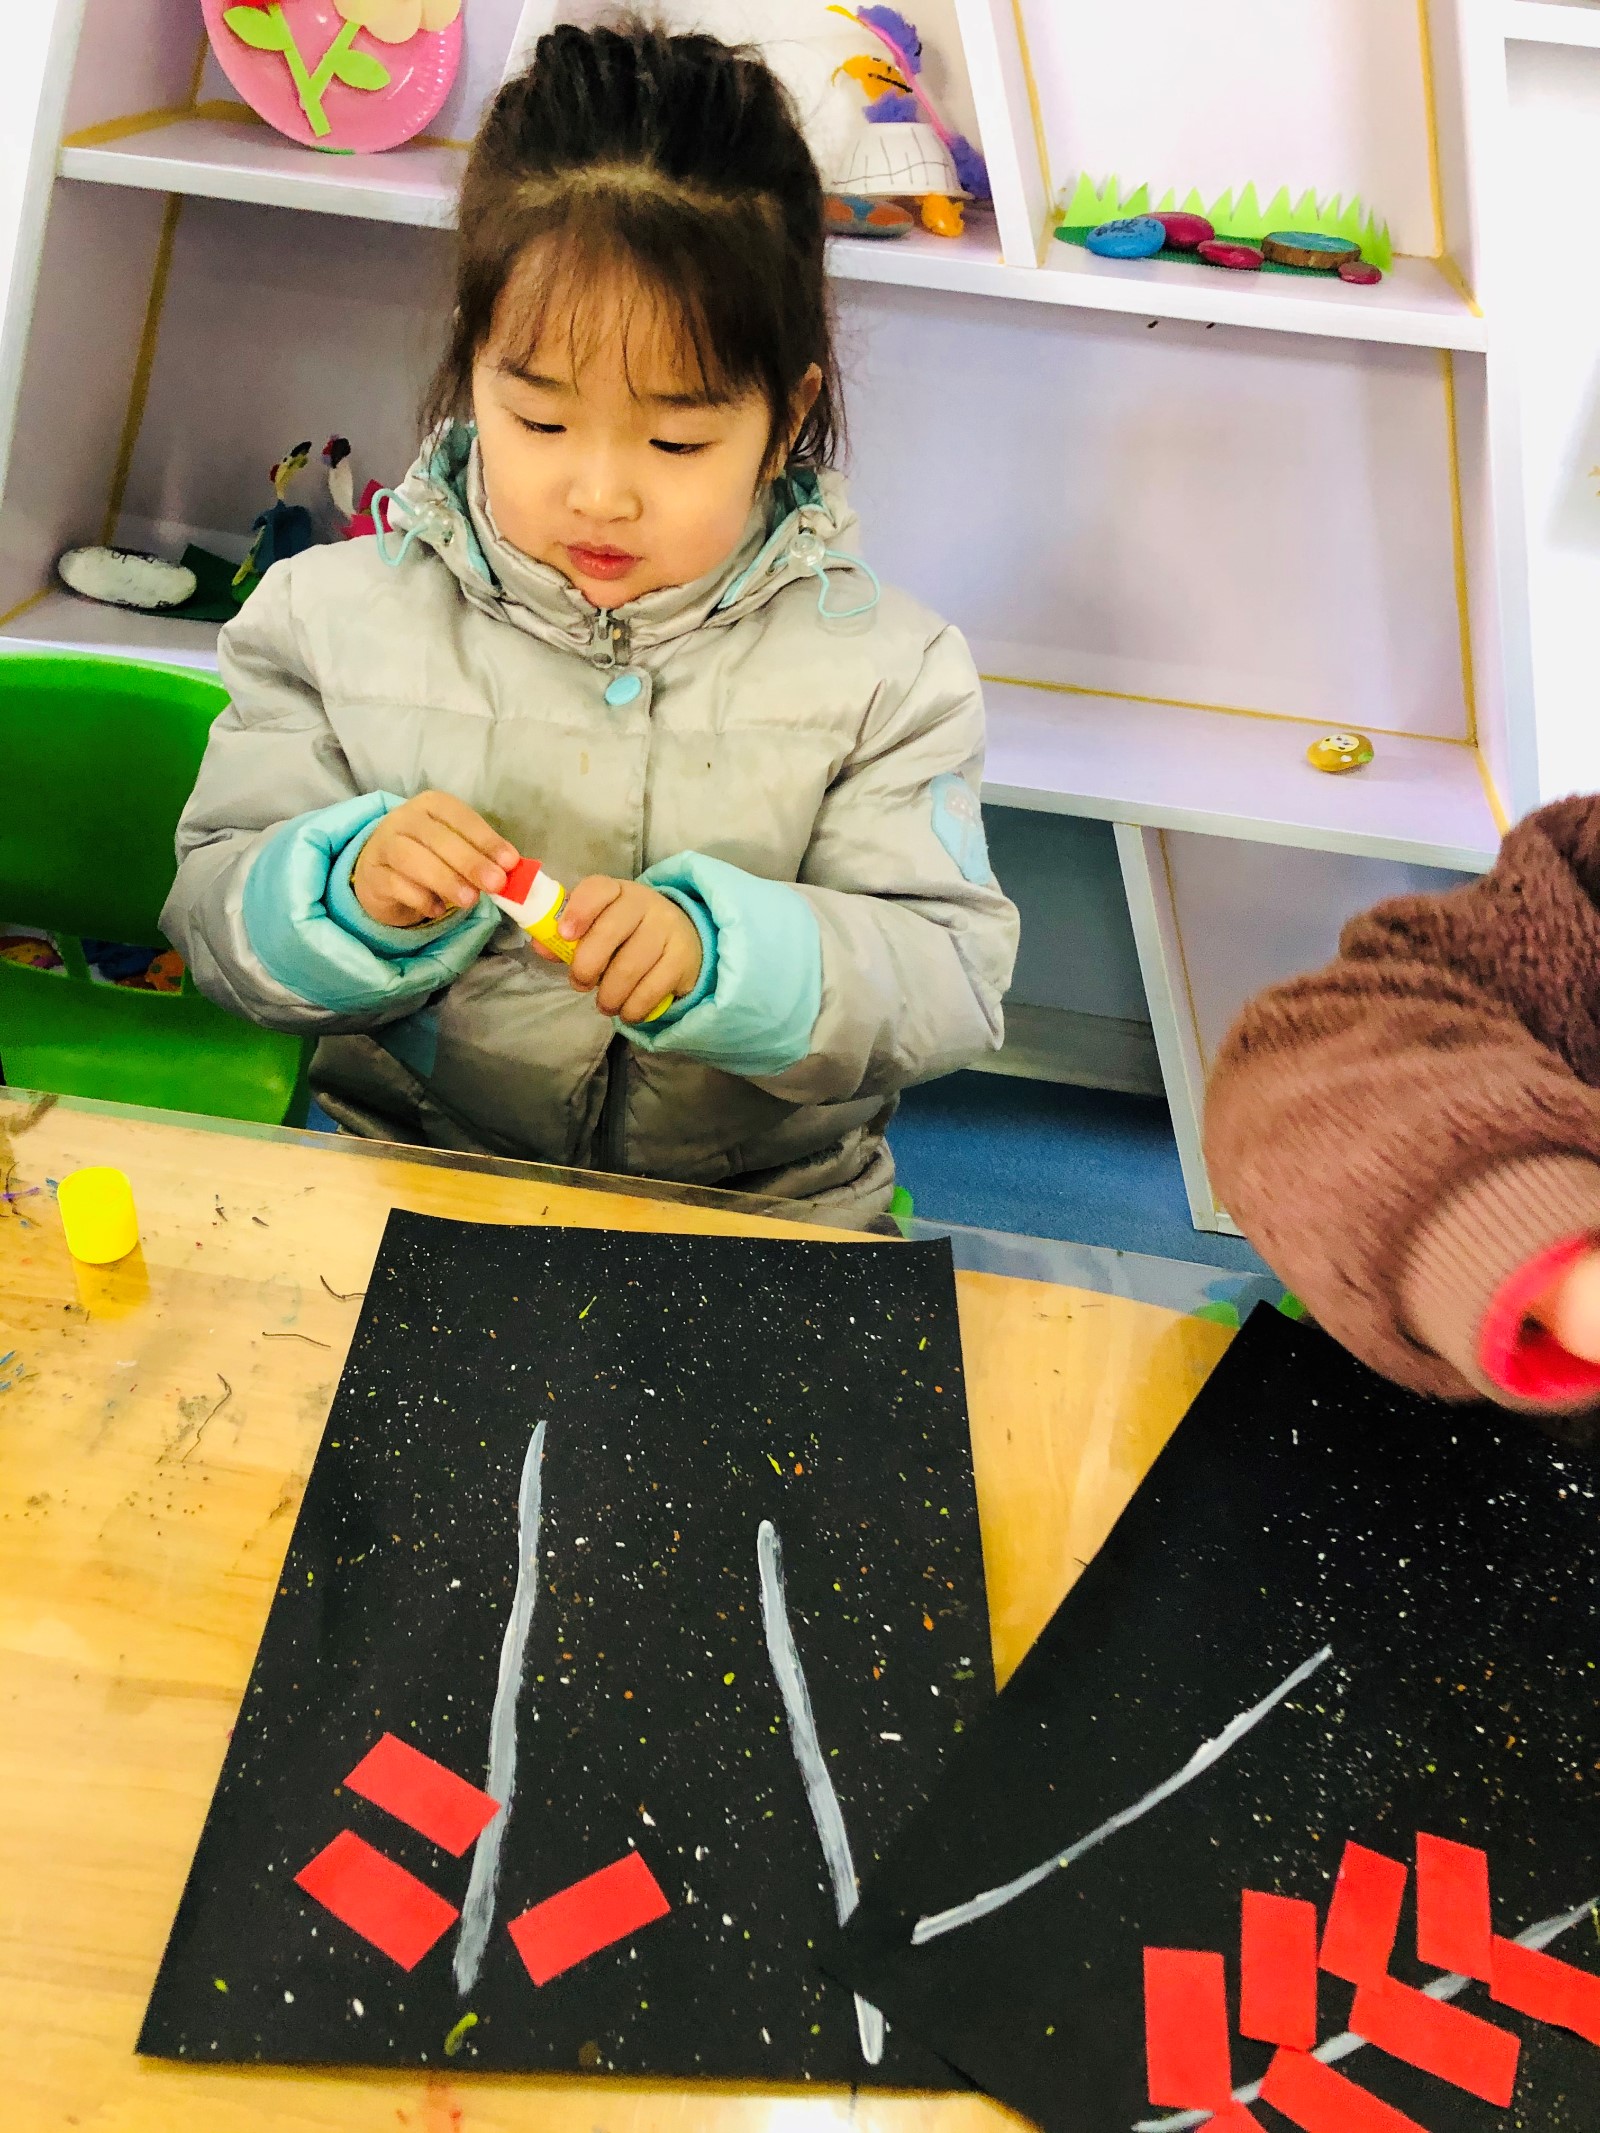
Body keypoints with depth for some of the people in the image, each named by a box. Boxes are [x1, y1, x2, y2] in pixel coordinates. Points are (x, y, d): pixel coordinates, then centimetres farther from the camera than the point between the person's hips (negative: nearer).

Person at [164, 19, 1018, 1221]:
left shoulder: (883, 669, -3)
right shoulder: (336, 619, 1)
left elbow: (951, 984, -7)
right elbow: (216, 918, 4)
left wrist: (721, 950, -24)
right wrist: (347, 893, -19)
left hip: (770, 1208, 1)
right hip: (403, 1181, 1)